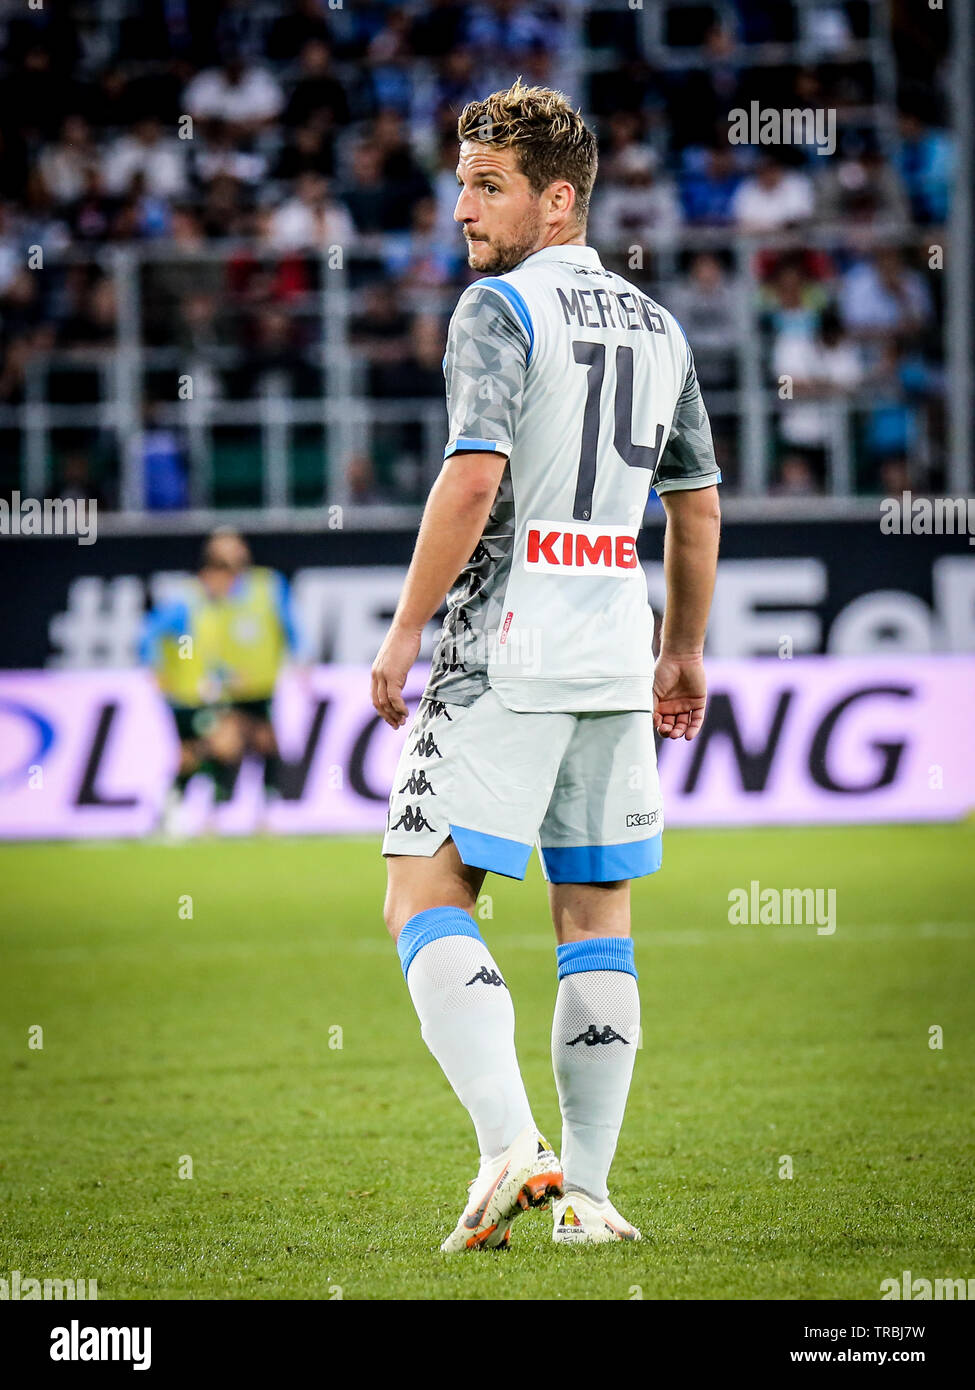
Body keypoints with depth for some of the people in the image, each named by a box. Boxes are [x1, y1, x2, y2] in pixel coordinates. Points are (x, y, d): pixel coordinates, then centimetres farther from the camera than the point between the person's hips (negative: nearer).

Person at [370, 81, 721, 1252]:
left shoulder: (500, 309, -7)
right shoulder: (658, 328, 14)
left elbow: (474, 478, -18)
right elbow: (697, 507, 18)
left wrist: (406, 627, -12)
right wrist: (684, 651, 27)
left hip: (506, 654, -6)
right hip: (617, 659, 6)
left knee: (427, 894, -4)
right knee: (596, 917, 9)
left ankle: (508, 1144, -21)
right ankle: (586, 1191, 6)